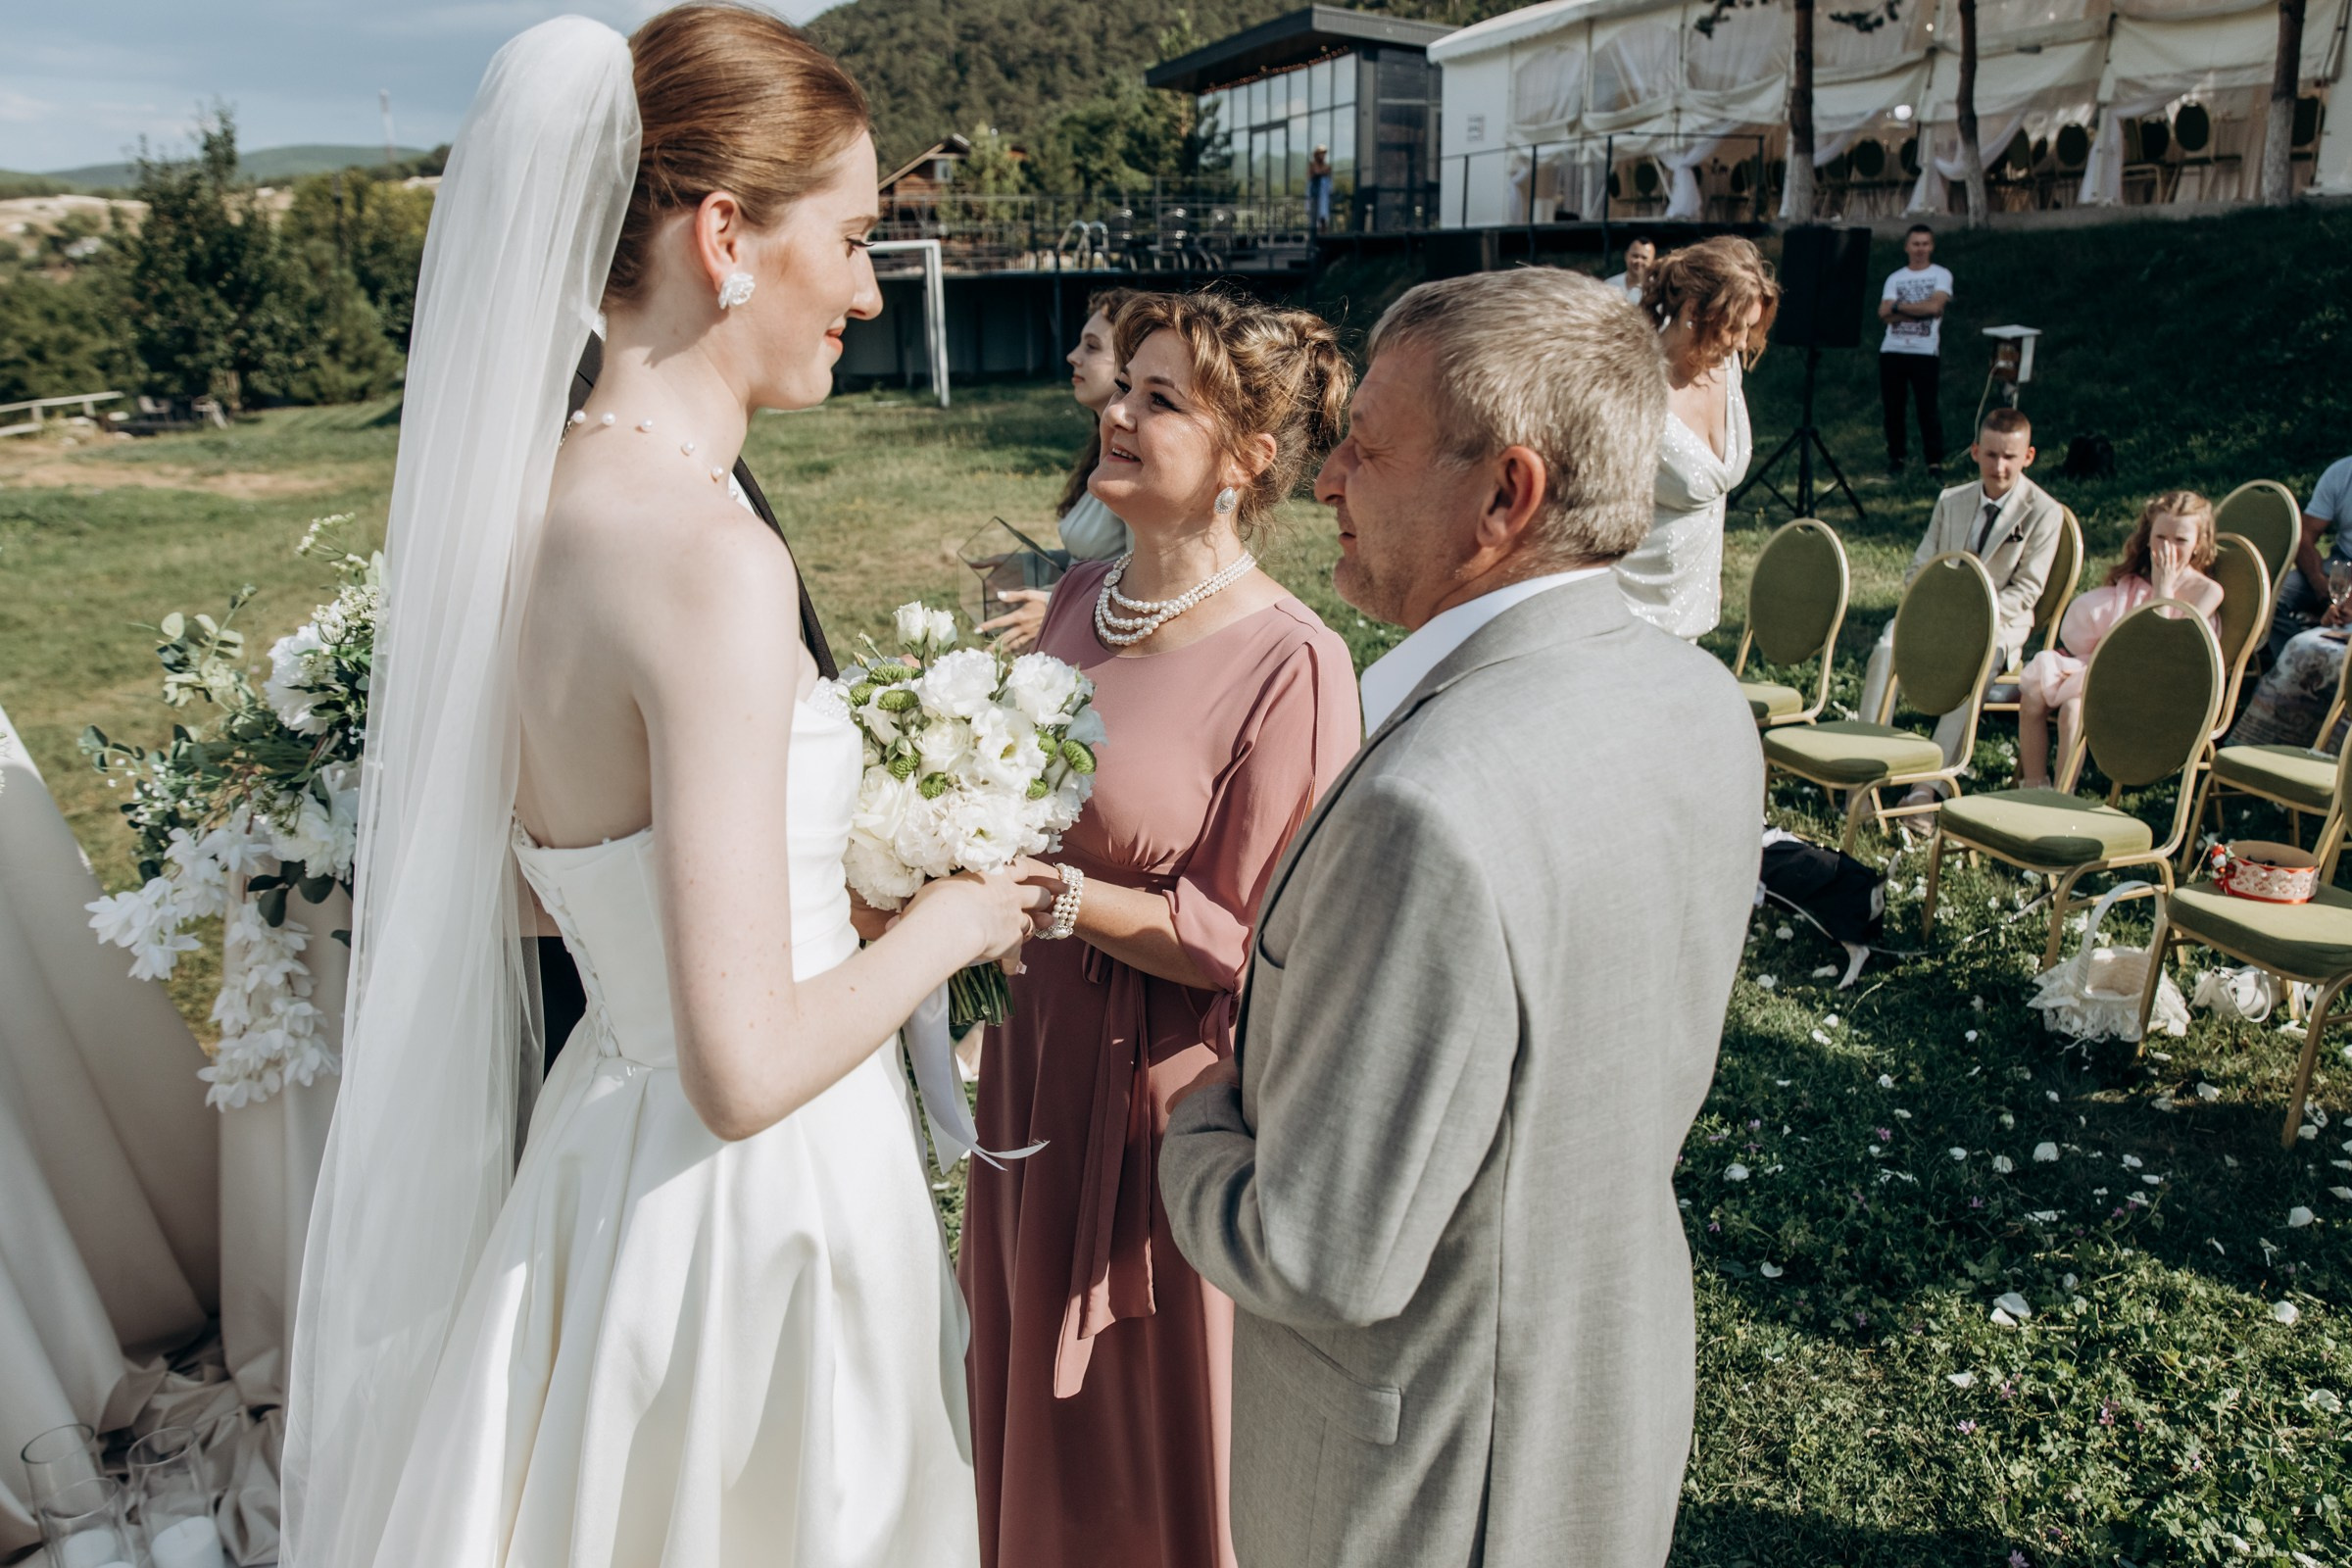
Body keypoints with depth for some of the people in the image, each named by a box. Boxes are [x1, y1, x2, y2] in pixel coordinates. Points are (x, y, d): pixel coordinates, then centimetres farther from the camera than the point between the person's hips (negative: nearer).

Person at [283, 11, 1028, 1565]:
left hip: (606, 1134, 8)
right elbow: (745, 1071, -28)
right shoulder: (712, 556, -28)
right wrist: (946, 921, -12)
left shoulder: (536, 493, -2)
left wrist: (845, 896, 12)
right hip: (752, 1205, -8)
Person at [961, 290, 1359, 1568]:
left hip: (1165, 1093, -7)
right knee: (1035, 1422, 26)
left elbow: (1252, 947, -18)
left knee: (1156, 1463, 16)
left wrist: (1058, 895, -26)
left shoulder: (1290, 665, -21)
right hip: (1036, 1066, 7)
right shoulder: (1079, 601, 2)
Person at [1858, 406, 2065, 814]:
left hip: (1998, 624, -3)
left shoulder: (2044, 513, -1)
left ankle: (1928, 787, -39)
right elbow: (1919, 568, 13)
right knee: (1885, 651, -28)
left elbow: (2026, 590, -6)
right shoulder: (1950, 501, 13)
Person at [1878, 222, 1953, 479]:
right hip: (1892, 351, 3)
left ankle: (1935, 462, -2)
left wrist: (1899, 306, -4)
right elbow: (1884, 314, -3)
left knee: (1927, 409, -5)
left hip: (1925, 352, -3)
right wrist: (1921, 310, -10)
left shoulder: (1941, 275, 5)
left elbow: (1934, 305, -12)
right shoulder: (1894, 278, 12)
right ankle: (1895, 459, 16)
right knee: (1893, 408, 5)